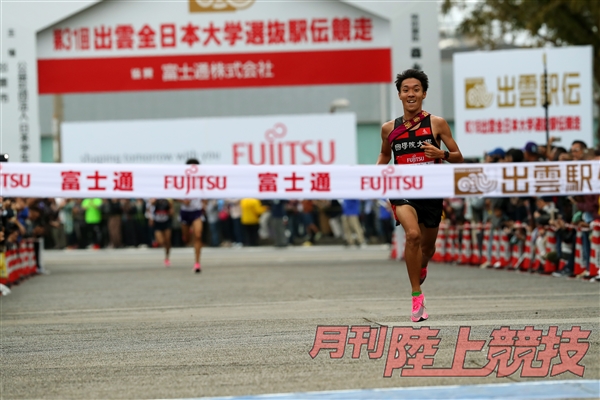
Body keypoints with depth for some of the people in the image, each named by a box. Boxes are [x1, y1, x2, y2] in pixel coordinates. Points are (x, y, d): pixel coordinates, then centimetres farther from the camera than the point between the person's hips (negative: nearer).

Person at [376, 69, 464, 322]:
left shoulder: (437, 123, -3)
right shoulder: (389, 129, 3)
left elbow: (458, 157, 1)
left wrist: (442, 154, -19)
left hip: (431, 191, 1)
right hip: (402, 190, -1)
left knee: (428, 246, 15)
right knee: (412, 234, -27)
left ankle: (420, 268, 55)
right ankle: (417, 297, -18)